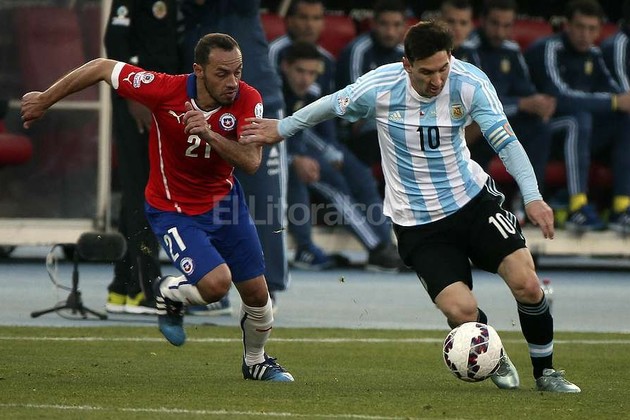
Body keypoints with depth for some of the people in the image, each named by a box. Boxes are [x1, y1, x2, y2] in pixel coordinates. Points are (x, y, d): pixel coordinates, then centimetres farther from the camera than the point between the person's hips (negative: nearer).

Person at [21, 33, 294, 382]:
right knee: (216, 283, -24)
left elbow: (251, 163, -28)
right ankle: (168, 294, 11)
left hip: (224, 200, 4)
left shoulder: (248, 100, -20)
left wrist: (210, 134, -43)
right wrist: (44, 100, -4)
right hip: (173, 209, -4)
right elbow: (102, 68, -14)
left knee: (257, 293, 7)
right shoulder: (165, 90, -28)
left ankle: (256, 362, 38)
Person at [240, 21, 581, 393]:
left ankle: (545, 371, 9)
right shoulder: (380, 87, -16)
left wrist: (532, 196, -33)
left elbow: (506, 141, -20)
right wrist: (282, 128, 18)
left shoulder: (470, 83, -16)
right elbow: (332, 106, 4)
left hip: (472, 198, 1)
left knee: (527, 284, -15)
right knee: (461, 310, -18)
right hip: (416, 221, -1)